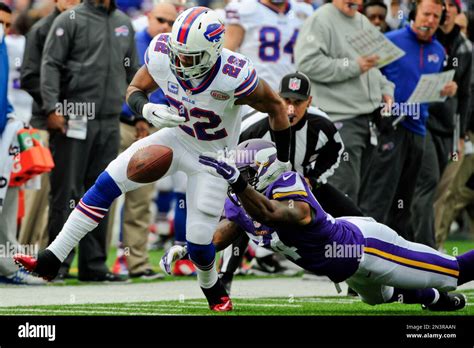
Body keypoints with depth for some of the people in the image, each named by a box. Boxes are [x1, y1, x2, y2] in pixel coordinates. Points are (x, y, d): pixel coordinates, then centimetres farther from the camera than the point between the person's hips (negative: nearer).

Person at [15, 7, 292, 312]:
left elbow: (276, 106, -17)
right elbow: (135, 90, -5)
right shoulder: (161, 55, -24)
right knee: (107, 184, -9)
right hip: (176, 137, 4)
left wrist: (283, 160, -5)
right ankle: (51, 260, -4)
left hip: (213, 156, -4)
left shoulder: (235, 77, -35)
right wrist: (147, 109, -29)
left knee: (198, 241, -4)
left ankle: (212, 288, 32)